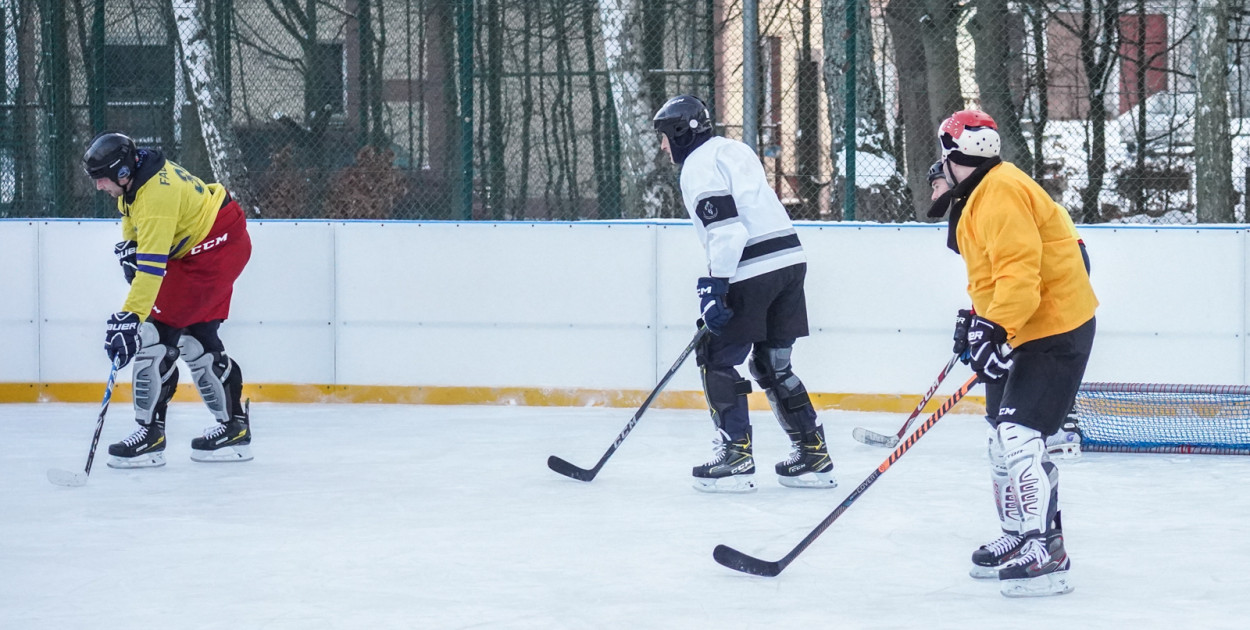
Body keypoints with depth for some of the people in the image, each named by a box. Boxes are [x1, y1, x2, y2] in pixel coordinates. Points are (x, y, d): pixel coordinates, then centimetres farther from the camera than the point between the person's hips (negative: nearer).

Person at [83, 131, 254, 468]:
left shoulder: (156, 194, -29)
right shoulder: (136, 176, 2)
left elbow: (152, 264, -35)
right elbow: (133, 227, 23)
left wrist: (129, 316, -37)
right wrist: (127, 249, 4)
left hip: (217, 248, -11)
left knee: (157, 330, -14)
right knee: (197, 337, 14)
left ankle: (150, 432, -12)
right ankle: (233, 427, 22)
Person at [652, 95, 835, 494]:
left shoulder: (699, 164, -6)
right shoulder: (734, 150, 22)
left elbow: (725, 228, -18)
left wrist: (715, 287, -18)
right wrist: (717, 282, 30)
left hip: (752, 273, -9)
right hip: (790, 261, 9)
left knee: (717, 359, 2)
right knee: (773, 363, 15)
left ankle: (735, 457, -3)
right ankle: (813, 455, 13)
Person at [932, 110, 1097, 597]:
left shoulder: (1002, 195, -21)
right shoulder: (978, 196, 14)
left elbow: (1020, 273, -30)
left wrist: (995, 332, -32)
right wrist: (976, 318, 19)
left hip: (1054, 328, -11)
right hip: (1020, 326, 11)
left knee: (1019, 434, -19)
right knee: (1003, 435, 16)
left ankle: (1047, 555, -21)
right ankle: (1020, 535, 28)